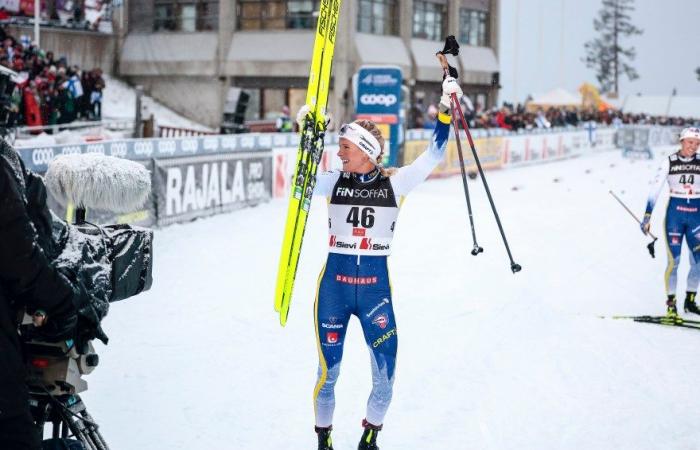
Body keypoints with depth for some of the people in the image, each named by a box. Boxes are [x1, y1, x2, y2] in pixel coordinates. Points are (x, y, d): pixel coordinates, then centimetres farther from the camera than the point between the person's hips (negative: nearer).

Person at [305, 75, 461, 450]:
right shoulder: (334, 182, 2)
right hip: (334, 284, 0)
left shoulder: (395, 183, 1)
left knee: (385, 373, 0)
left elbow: (432, 156, -3)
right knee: (328, 370, 3)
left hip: (375, 285, 0)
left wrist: (446, 110, -10)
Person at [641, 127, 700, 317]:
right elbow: (655, 188, -6)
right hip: (675, 212, -3)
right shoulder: (669, 162, -3)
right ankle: (670, 302, 5)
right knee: (674, 260, -6)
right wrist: (647, 216, -11)